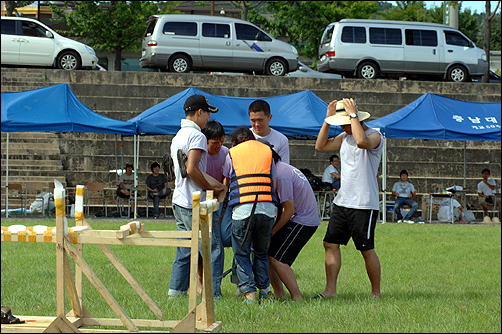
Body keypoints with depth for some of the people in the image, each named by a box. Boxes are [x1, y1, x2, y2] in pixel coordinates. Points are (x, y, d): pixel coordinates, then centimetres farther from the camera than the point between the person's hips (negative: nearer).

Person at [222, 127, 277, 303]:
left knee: (242, 253, 7)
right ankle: (263, 289, 12)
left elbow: (225, 183, 22)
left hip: (242, 208, -2)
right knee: (261, 252, 18)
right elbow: (274, 183, 16)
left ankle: (249, 292, -3)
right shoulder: (268, 151, 17)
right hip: (267, 208, 2)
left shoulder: (232, 153, 13)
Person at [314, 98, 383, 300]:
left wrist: (353, 114, -24)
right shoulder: (345, 137, 14)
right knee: (330, 244, 4)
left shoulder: (375, 136, -11)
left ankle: (376, 293, 9)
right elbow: (321, 146, 14)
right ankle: (330, 290, 9)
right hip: (342, 201, 8)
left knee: (367, 250, -3)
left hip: (364, 205, -8)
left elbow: (361, 141, -33)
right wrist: (328, 120, 5)